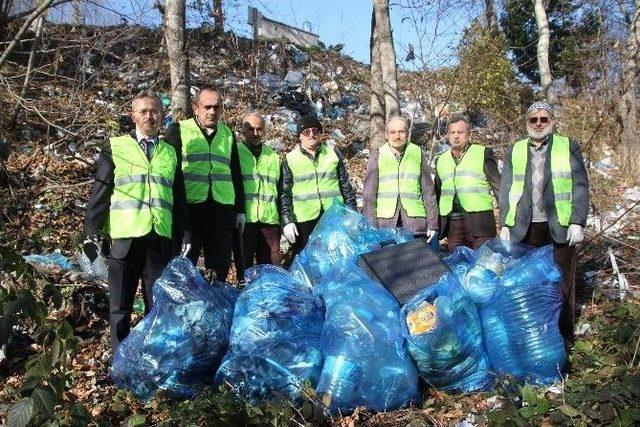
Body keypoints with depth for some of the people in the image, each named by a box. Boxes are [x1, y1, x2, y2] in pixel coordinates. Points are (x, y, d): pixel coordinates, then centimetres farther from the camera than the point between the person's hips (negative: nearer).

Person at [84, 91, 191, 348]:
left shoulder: (171, 153, 14)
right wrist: (92, 231, -3)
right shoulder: (115, 148, 6)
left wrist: (186, 233, 10)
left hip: (160, 239, 2)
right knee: (120, 307, 5)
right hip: (124, 238, -2)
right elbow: (100, 192, 3)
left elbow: (179, 198, 15)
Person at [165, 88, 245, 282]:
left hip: (223, 210, 4)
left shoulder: (227, 133, 16)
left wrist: (240, 210, 14)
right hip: (189, 207, -3)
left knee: (219, 271, 8)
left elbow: (236, 174, 19)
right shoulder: (178, 131, 4)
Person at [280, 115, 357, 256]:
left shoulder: (333, 154, 9)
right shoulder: (290, 159, 4)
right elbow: (284, 193, 3)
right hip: (304, 221, -1)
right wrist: (287, 221, -6)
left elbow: (346, 186, 12)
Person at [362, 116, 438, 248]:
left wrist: (432, 225, 4)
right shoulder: (377, 157, 6)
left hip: (415, 223, 1)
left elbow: (429, 193, 10)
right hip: (386, 222, 0)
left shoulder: (418, 155, 9)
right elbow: (369, 195, 4)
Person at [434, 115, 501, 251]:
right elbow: (437, 192, 22)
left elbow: (497, 185, 2)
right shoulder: (441, 160, 17)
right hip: (451, 224, 3)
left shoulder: (483, 153, 6)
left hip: (479, 222, -3)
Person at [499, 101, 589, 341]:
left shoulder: (569, 148, 8)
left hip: (559, 227, -1)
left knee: (561, 283, 3)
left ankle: (563, 334, 14)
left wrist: (577, 222, -7)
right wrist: (504, 225, 3)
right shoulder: (514, 152, 13)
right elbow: (505, 190, 10)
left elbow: (580, 186, 2)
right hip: (523, 228, 1)